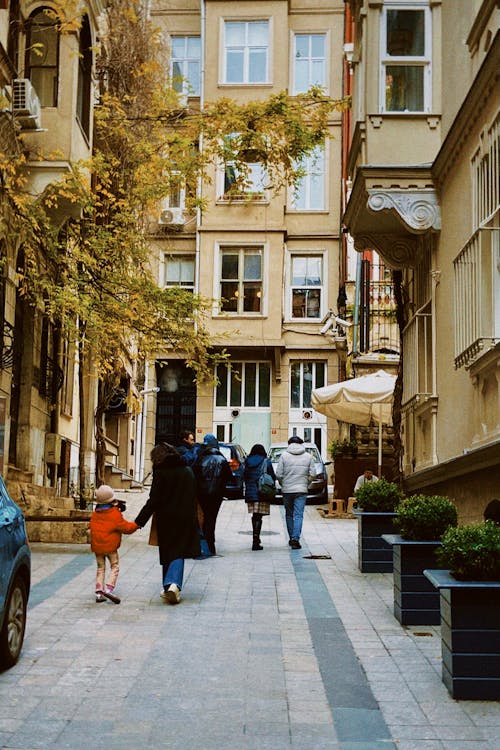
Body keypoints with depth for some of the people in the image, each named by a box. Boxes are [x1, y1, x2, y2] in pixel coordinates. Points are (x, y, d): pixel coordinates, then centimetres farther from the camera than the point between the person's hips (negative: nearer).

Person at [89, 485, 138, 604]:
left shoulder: (94, 514, 6)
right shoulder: (115, 514, -11)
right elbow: (126, 527, -8)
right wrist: (136, 524, 8)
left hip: (96, 546, 5)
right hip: (110, 546, -5)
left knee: (100, 568, 13)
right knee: (114, 567, 5)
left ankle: (99, 592, 7)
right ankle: (109, 589, -13)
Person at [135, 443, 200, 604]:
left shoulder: (161, 473, -9)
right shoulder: (188, 471, 6)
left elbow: (153, 501, -12)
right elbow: (194, 497, 10)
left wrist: (139, 521, -8)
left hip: (166, 519, -2)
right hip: (186, 519, 3)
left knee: (167, 553, 12)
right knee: (178, 553, 3)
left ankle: (168, 588, 19)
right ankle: (174, 584, -18)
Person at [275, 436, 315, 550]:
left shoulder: (284, 455, -1)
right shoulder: (308, 456, 3)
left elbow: (278, 474, -4)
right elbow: (311, 474, 1)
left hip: (287, 490, 0)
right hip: (301, 490, 0)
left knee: (289, 515, 14)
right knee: (298, 515, -2)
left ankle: (292, 538, 21)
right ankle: (295, 539, -13)